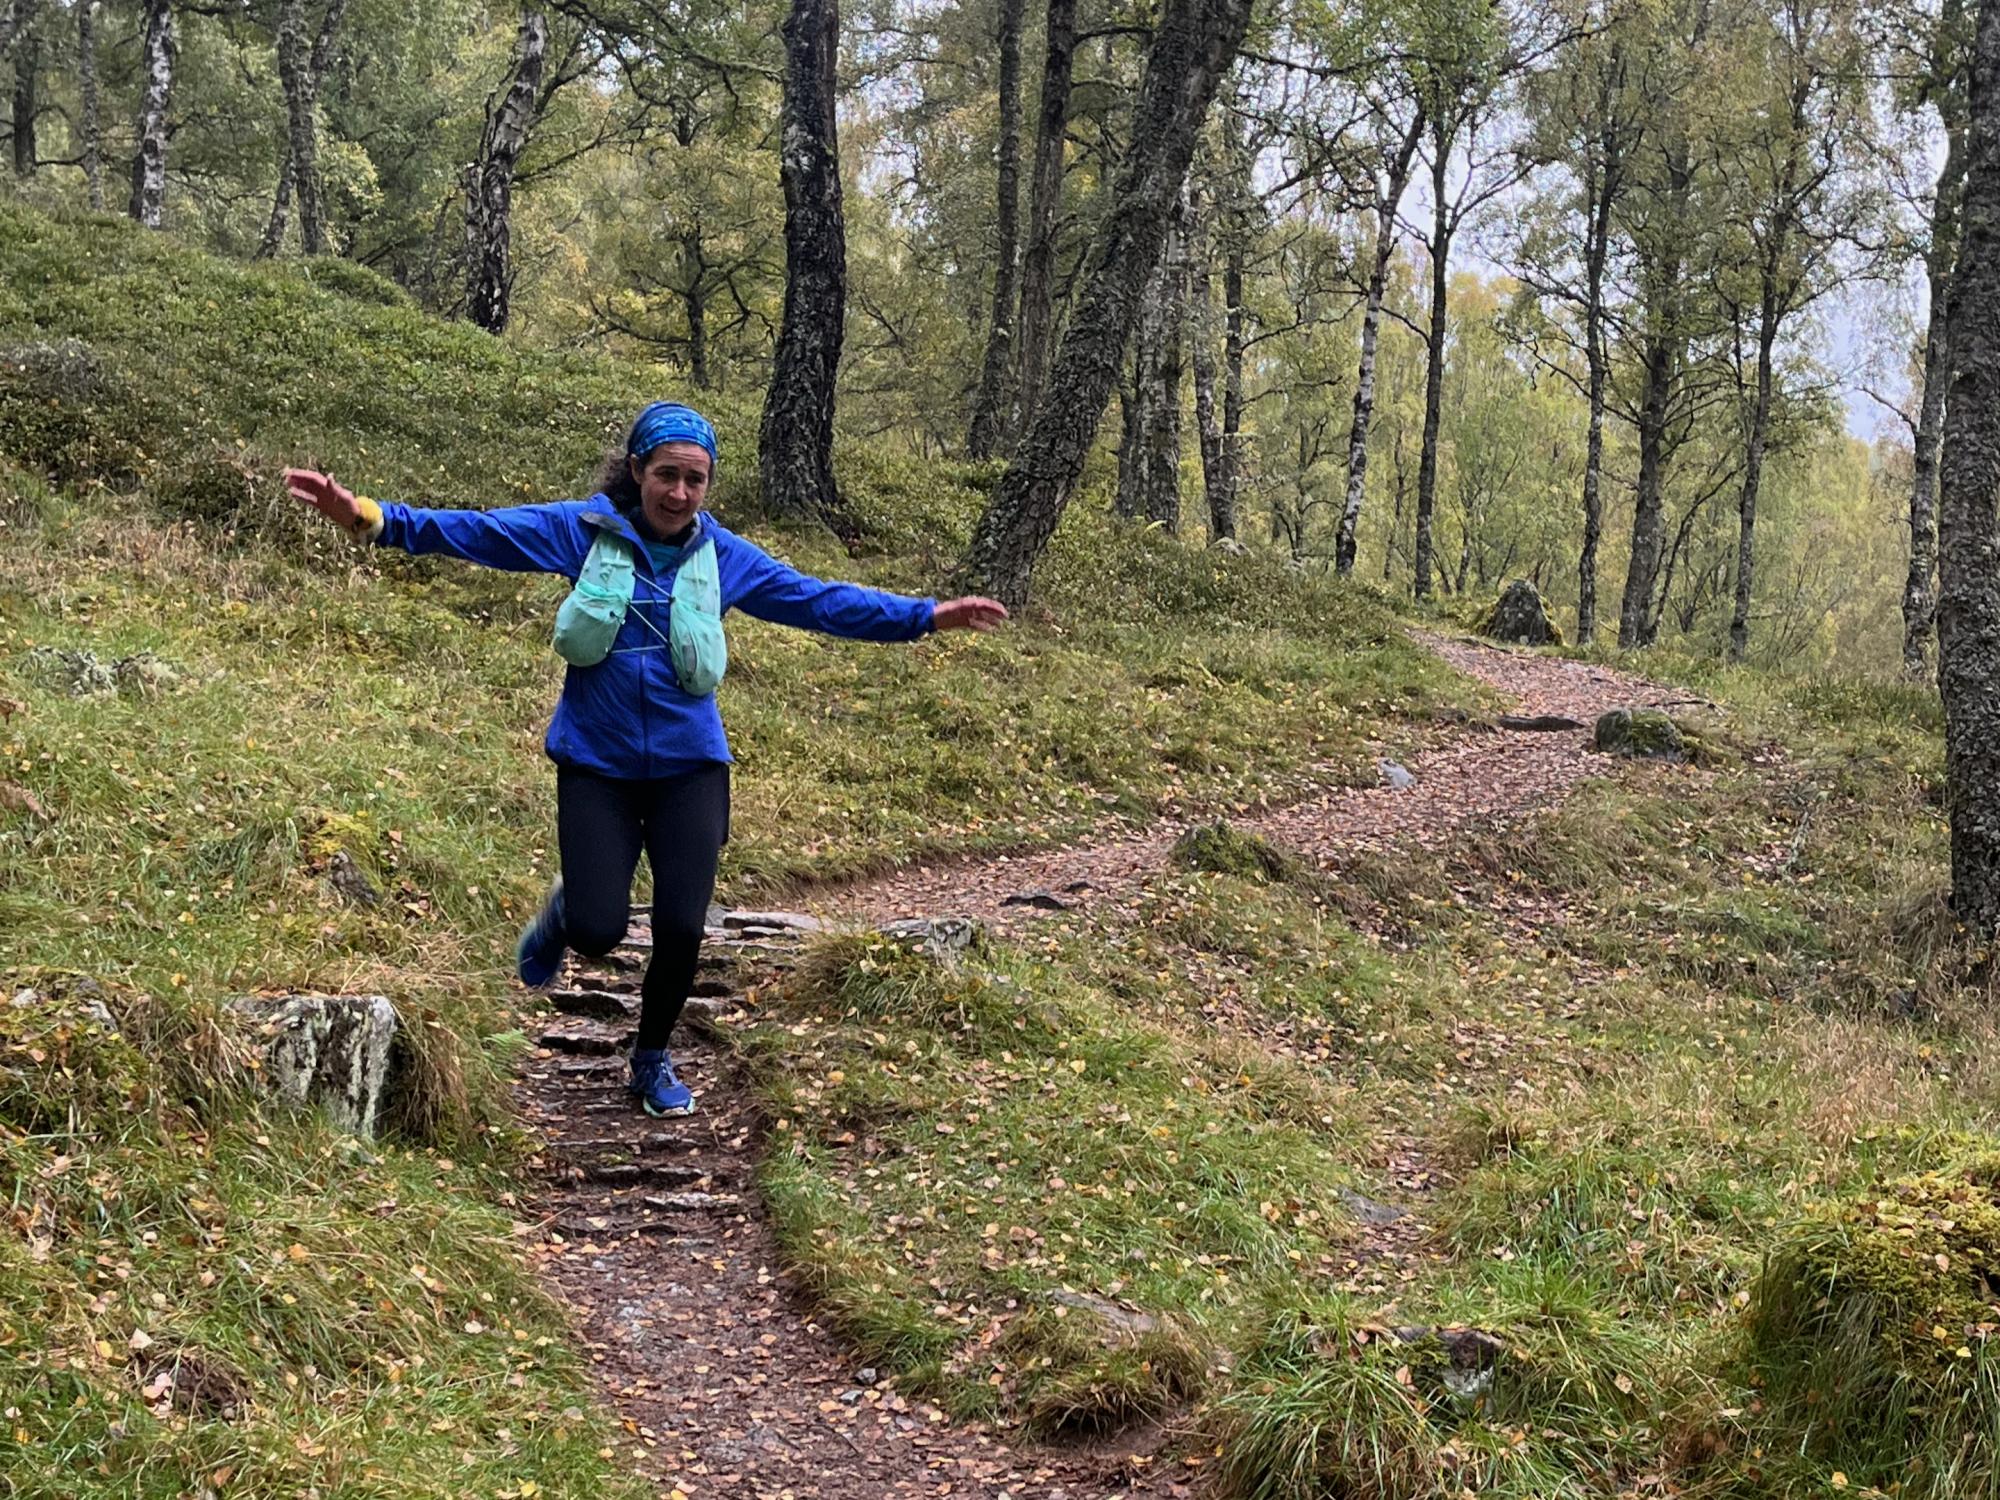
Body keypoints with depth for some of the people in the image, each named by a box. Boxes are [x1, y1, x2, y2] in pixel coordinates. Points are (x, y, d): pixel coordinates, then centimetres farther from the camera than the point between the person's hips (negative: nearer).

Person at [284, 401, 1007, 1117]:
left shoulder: (726, 556, 2)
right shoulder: (584, 528, -5)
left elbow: (821, 601, 5)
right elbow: (475, 531, -12)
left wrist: (928, 615, 0)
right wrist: (366, 516, -24)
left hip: (689, 768, 2)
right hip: (597, 766, -2)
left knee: (681, 931, -5)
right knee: (597, 933, -10)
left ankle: (652, 1062, 24)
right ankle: (563, 909, 31)